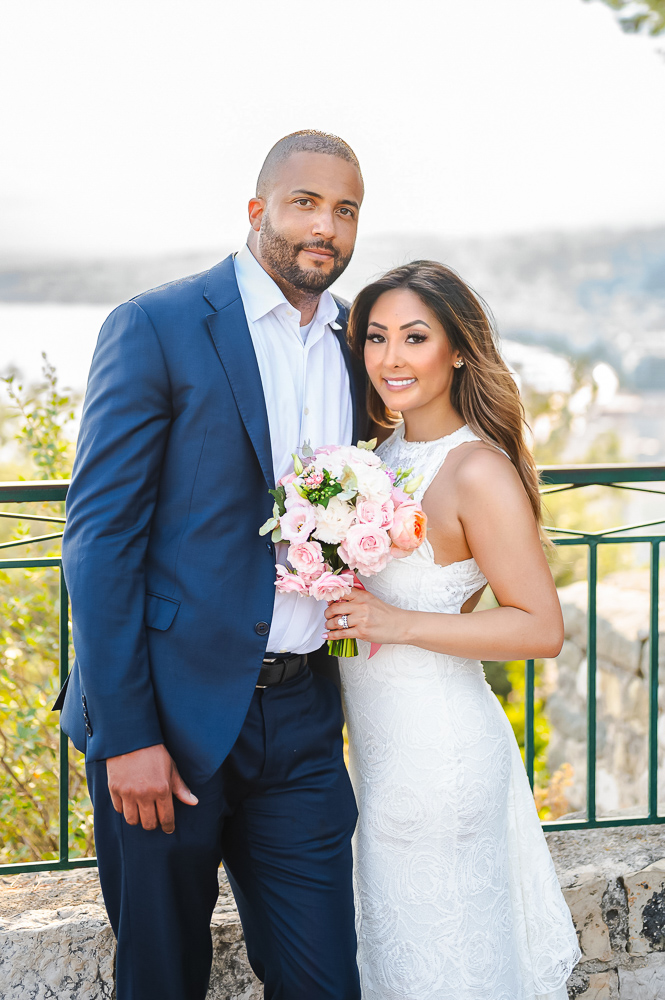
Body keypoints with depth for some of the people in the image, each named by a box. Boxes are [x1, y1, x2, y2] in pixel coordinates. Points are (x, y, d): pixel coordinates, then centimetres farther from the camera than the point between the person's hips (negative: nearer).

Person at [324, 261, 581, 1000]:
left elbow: (541, 629, -21)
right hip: (381, 740, 8)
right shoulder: (388, 450, 6)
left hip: (437, 751, -8)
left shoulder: (479, 473, -19)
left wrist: (396, 623, -23)